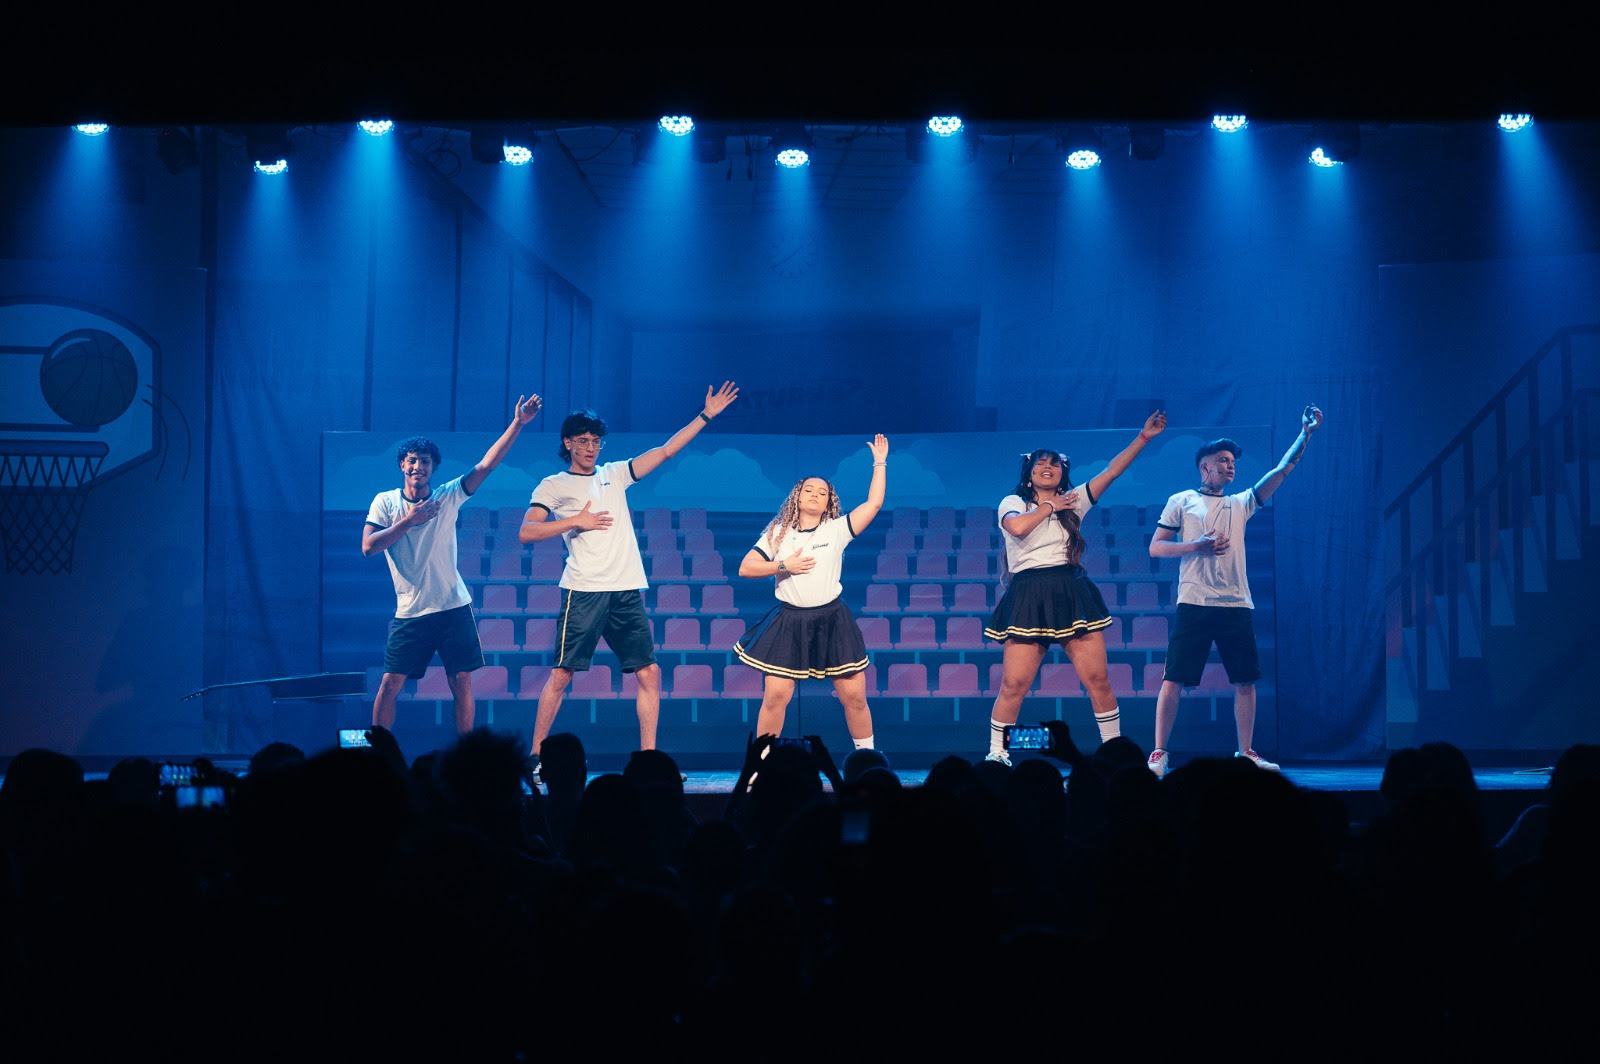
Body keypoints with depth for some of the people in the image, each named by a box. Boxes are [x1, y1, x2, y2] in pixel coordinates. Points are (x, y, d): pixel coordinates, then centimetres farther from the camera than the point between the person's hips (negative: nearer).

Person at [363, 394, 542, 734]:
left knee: (462, 683, 2)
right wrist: (409, 521, -14)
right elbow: (368, 546, -9)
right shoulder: (385, 502, 2)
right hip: (410, 613, -1)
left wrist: (518, 423, -13)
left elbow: (487, 464, -4)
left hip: (454, 608, 1)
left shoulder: (448, 496, 3)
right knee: (390, 684, -2)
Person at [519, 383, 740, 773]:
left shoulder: (614, 474, 17)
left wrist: (706, 416, 12)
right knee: (562, 674, -5)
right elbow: (526, 533, -6)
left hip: (628, 591, 4)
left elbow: (665, 451, 16)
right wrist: (576, 521, -12)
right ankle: (535, 756, 2)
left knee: (649, 673, -1)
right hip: (584, 591, -4)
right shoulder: (553, 486, 5)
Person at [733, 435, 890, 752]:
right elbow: (745, 568, 1)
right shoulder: (778, 533, 5)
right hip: (789, 622, 0)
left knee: (854, 696, 2)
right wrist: (783, 566, -10)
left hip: (833, 622, 0)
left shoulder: (836, 530, 3)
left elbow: (873, 503, -2)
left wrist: (879, 463, -1)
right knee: (775, 696, -5)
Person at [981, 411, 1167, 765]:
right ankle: (996, 754, 6)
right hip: (1028, 597, -2)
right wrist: (1049, 506, -4)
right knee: (1014, 685, -6)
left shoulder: (1073, 501, 14)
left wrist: (1143, 437, 1)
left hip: (1072, 593, 2)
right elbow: (1017, 527, -17)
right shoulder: (1013, 503, 7)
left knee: (1097, 679, -3)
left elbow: (1113, 470, 8)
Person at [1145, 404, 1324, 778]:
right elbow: (1155, 548, 3)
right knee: (1174, 679, -7)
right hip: (1194, 604, -4)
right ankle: (1158, 754, -2)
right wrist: (1197, 546, -12)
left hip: (1236, 606, 4)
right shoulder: (1181, 502, 7)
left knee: (1246, 680, 4)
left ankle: (1246, 753, 14)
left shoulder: (1240, 504, 17)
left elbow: (1281, 471, 12)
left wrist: (1305, 434, 6)